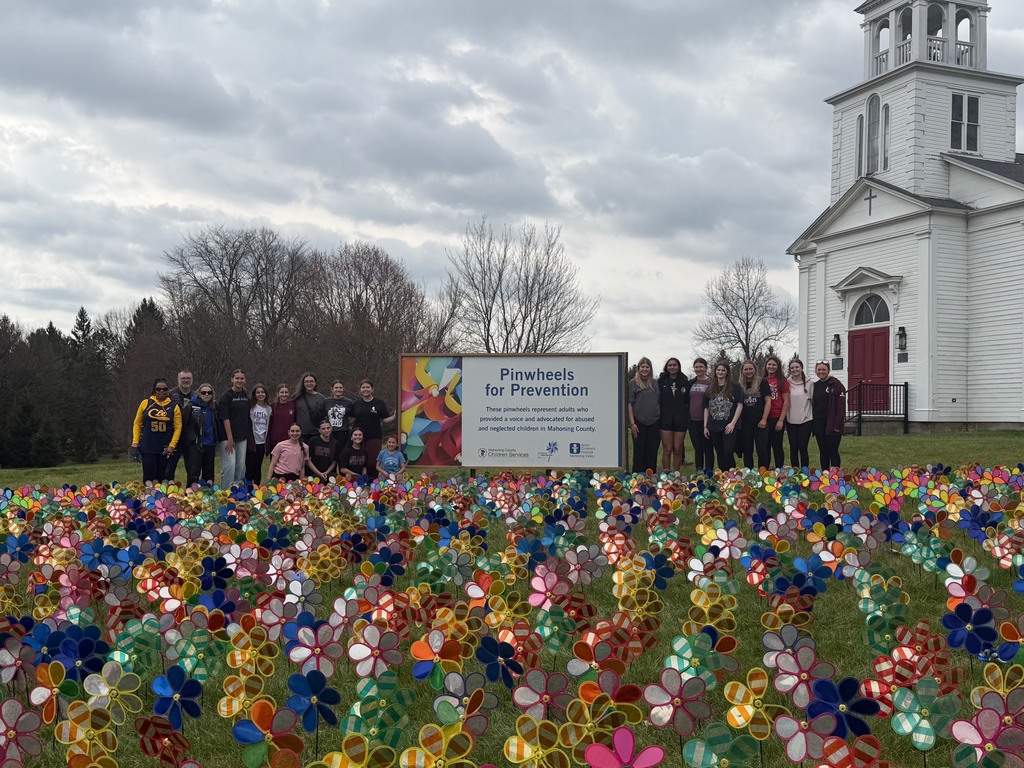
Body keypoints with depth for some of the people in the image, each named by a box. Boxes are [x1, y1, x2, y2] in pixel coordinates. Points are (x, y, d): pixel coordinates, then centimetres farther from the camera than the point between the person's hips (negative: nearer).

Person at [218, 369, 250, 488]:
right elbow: (225, 418, -11)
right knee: (229, 466, -10)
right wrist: (230, 439, -16)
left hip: (242, 438, 6)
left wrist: (248, 436, 11)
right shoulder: (226, 396, -6)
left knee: (241, 467, 9)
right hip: (228, 438, -6)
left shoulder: (246, 396, 12)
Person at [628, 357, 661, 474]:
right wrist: (632, 423, -9)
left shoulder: (655, 383, 10)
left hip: (654, 423, 3)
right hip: (639, 423, -3)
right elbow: (630, 404, -2)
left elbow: (660, 403, 13)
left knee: (652, 452, 5)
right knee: (639, 452, 1)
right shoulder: (633, 383, 1)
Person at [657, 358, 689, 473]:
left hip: (680, 420, 1)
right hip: (666, 419, -1)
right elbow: (656, 400, 2)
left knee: (678, 450, 3)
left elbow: (689, 402, 7)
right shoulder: (661, 381, 4)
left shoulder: (685, 382, 7)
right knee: (667, 450, -2)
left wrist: (688, 419, 0)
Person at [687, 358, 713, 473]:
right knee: (697, 448, 11)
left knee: (707, 448, 1)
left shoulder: (711, 383, -4)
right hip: (693, 420, 5)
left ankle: (709, 472, 6)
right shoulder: (691, 383, 11)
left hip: (706, 420, -5)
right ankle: (698, 472, 17)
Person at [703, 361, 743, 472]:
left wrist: (733, 423, -11)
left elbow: (740, 405, -4)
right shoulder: (710, 388, 12)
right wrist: (705, 426, 9)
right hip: (714, 427, 4)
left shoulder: (734, 387, 0)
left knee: (728, 453, -11)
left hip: (729, 427, -4)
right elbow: (706, 408, 14)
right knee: (720, 455, 9)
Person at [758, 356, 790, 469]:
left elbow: (786, 402, -3)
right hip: (765, 419, 4)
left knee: (777, 446, 3)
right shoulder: (762, 381, 10)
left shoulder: (782, 381, -1)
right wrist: (763, 419, 1)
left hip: (777, 419, -3)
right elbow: (765, 401, 12)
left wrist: (781, 420, -9)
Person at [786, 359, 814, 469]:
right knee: (793, 449, 6)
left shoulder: (809, 383, -1)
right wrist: (783, 418, 2)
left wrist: (814, 419, 0)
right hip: (791, 421, 2)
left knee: (803, 448, -3)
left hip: (806, 420, -2)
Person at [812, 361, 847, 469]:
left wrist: (838, 424, -17)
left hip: (832, 424, -5)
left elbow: (841, 405, -11)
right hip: (819, 424, 5)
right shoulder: (815, 386, 12)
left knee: (832, 451, -4)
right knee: (823, 451, 9)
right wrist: (813, 422, 7)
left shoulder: (836, 384, -6)